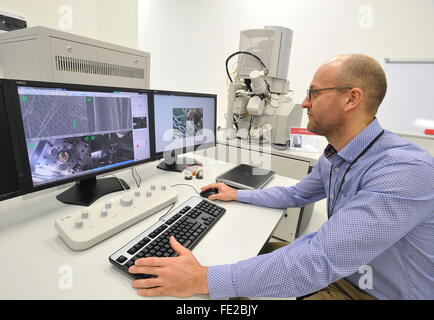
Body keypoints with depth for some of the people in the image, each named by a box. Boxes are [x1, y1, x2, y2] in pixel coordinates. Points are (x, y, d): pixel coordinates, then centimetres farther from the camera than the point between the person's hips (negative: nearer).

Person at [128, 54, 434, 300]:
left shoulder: (407, 170, -32)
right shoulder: (333, 156, -3)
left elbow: (321, 258, -40)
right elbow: (295, 194, 10)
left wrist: (203, 280, -39)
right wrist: (238, 194, 7)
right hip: (338, 268, 7)